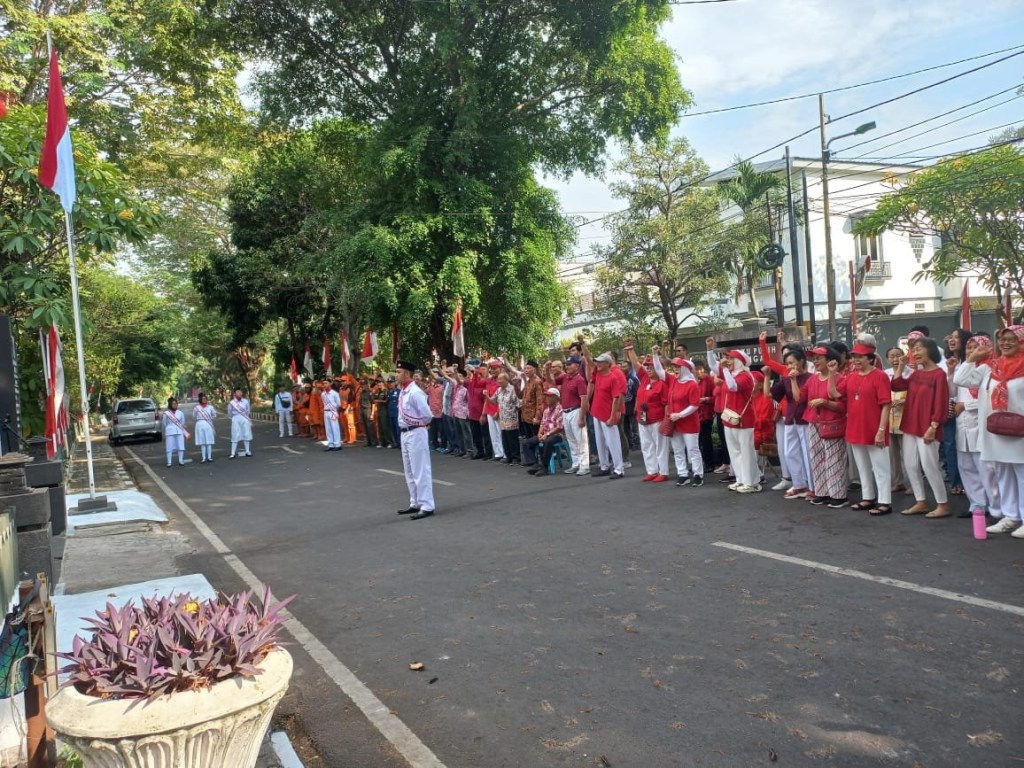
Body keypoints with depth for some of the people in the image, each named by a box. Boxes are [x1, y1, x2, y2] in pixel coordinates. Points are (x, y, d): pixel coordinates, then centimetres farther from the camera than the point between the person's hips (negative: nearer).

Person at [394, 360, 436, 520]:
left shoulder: (415, 392, -20)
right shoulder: (402, 391, 9)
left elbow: (427, 415, -22)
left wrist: (422, 425, -4)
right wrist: (405, 429, 9)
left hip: (416, 434, -10)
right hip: (405, 433, 10)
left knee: (420, 471, -5)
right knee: (409, 472, 17)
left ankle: (426, 506, 0)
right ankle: (415, 504, 27)